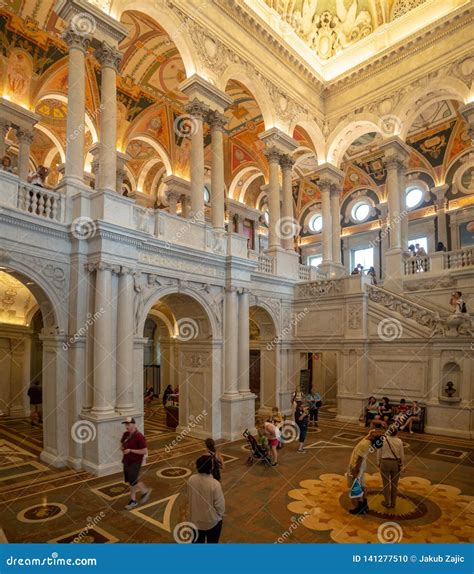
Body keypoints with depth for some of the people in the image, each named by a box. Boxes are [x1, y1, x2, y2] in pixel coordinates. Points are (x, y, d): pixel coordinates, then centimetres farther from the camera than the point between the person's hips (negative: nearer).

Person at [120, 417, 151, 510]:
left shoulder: (139, 436, -22)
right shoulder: (125, 434, 0)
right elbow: (121, 445, 17)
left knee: (133, 481, -5)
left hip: (135, 462, -7)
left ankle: (145, 491, 20)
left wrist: (130, 450, -23)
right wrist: (122, 449, -7)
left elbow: (144, 451, -20)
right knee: (130, 481, 13)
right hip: (126, 461, 7)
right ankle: (133, 501, 26)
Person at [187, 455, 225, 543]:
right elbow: (220, 504, -17)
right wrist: (220, 515, 2)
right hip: (212, 521, -3)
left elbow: (189, 499, 0)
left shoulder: (191, 480, -16)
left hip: (195, 520, 4)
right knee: (212, 543, 19)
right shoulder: (215, 484, -28)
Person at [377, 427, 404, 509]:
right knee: (394, 484, 16)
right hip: (396, 463, 2)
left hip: (385, 462, -1)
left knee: (386, 483, 12)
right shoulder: (399, 441, -10)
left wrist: (378, 462, 8)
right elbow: (402, 455, -1)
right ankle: (393, 503, 27)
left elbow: (379, 453, -6)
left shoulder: (383, 440, -13)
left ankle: (387, 503, 22)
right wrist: (401, 464, 15)